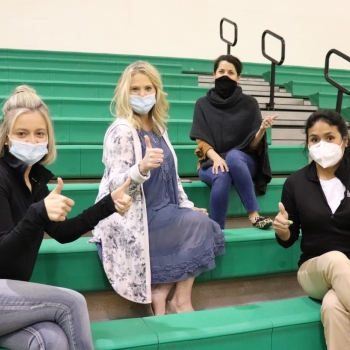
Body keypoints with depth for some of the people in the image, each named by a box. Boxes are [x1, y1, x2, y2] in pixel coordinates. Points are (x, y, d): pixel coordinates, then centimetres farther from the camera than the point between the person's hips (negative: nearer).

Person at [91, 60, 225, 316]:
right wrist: (142, 167, -40)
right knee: (199, 225, -15)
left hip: (158, 211, 8)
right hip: (131, 218, -8)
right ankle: (180, 301, -1)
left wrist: (187, 207, 9)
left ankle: (160, 293, 0)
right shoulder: (122, 131, -15)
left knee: (204, 227, -4)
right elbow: (116, 186, -22)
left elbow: (169, 175, 17)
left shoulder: (158, 128, 10)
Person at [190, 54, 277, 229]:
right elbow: (202, 141, -4)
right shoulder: (203, 104, 3)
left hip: (243, 161, 0)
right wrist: (216, 158, -24)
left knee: (233, 156, -36)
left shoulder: (249, 104, 1)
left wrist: (262, 129, -25)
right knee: (222, 177, -36)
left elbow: (253, 144, -3)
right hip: (211, 162, 0)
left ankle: (253, 215, -32)